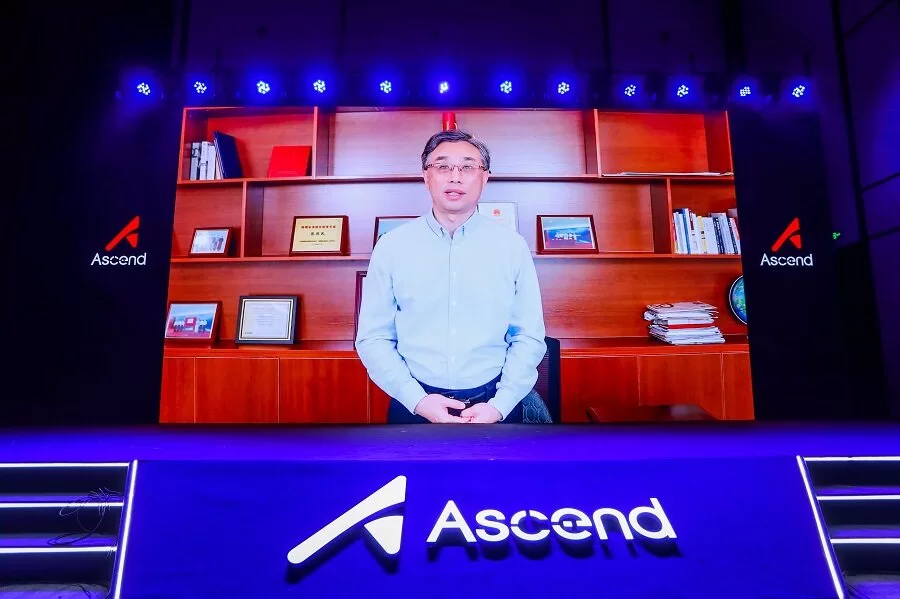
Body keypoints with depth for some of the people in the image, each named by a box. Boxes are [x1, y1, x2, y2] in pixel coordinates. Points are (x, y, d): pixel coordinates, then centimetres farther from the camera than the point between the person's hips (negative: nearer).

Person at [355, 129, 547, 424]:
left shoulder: (513, 246, -2)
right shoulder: (391, 246, -4)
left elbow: (528, 338, -1)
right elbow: (373, 338, -3)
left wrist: (499, 406, -12)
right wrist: (417, 400, -13)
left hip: (492, 405, 1)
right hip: (414, 406, 0)